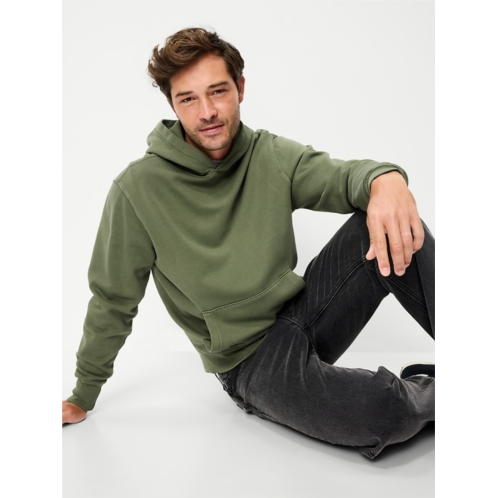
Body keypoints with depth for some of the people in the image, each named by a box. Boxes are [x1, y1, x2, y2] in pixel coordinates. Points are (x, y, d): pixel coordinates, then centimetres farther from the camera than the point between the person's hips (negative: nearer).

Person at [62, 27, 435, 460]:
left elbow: (340, 175, -17)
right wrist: (83, 397, 7)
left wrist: (385, 179, -43)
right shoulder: (138, 189, -12)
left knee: (390, 231, -22)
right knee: (381, 415, -30)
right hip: (249, 360, -4)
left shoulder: (272, 156, -1)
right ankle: (430, 392, 3)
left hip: (302, 311, 4)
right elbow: (113, 301, -3)